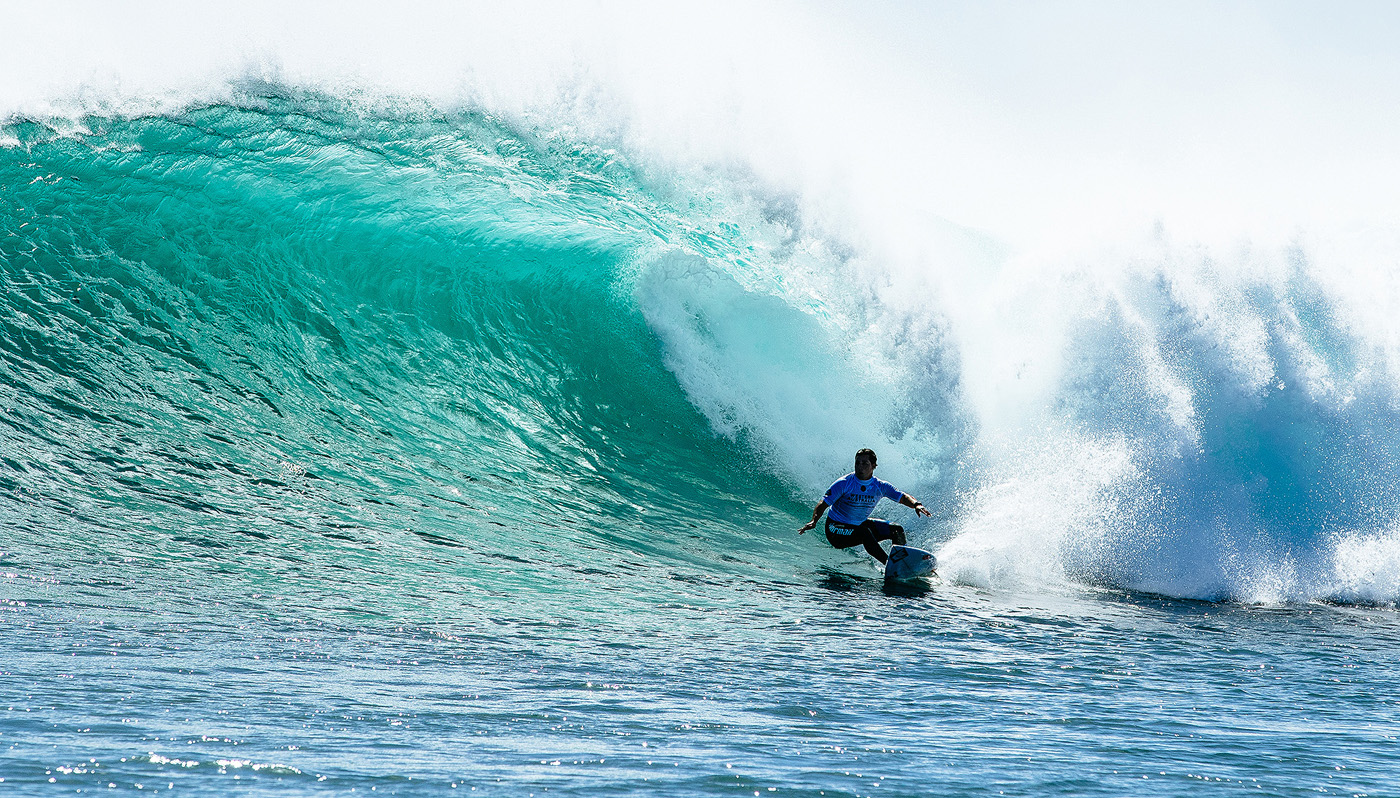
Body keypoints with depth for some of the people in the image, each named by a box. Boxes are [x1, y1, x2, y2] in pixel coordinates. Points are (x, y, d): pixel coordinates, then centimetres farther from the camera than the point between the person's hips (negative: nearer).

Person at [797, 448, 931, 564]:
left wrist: (916, 504, -33)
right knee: (865, 533, -35)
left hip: (859, 525, 6)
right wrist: (814, 521, -39)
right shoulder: (844, 484, -18)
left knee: (897, 530, -3)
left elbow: (903, 497, -11)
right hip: (836, 530, -6)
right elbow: (823, 503, -21)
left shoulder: (880, 487, -6)